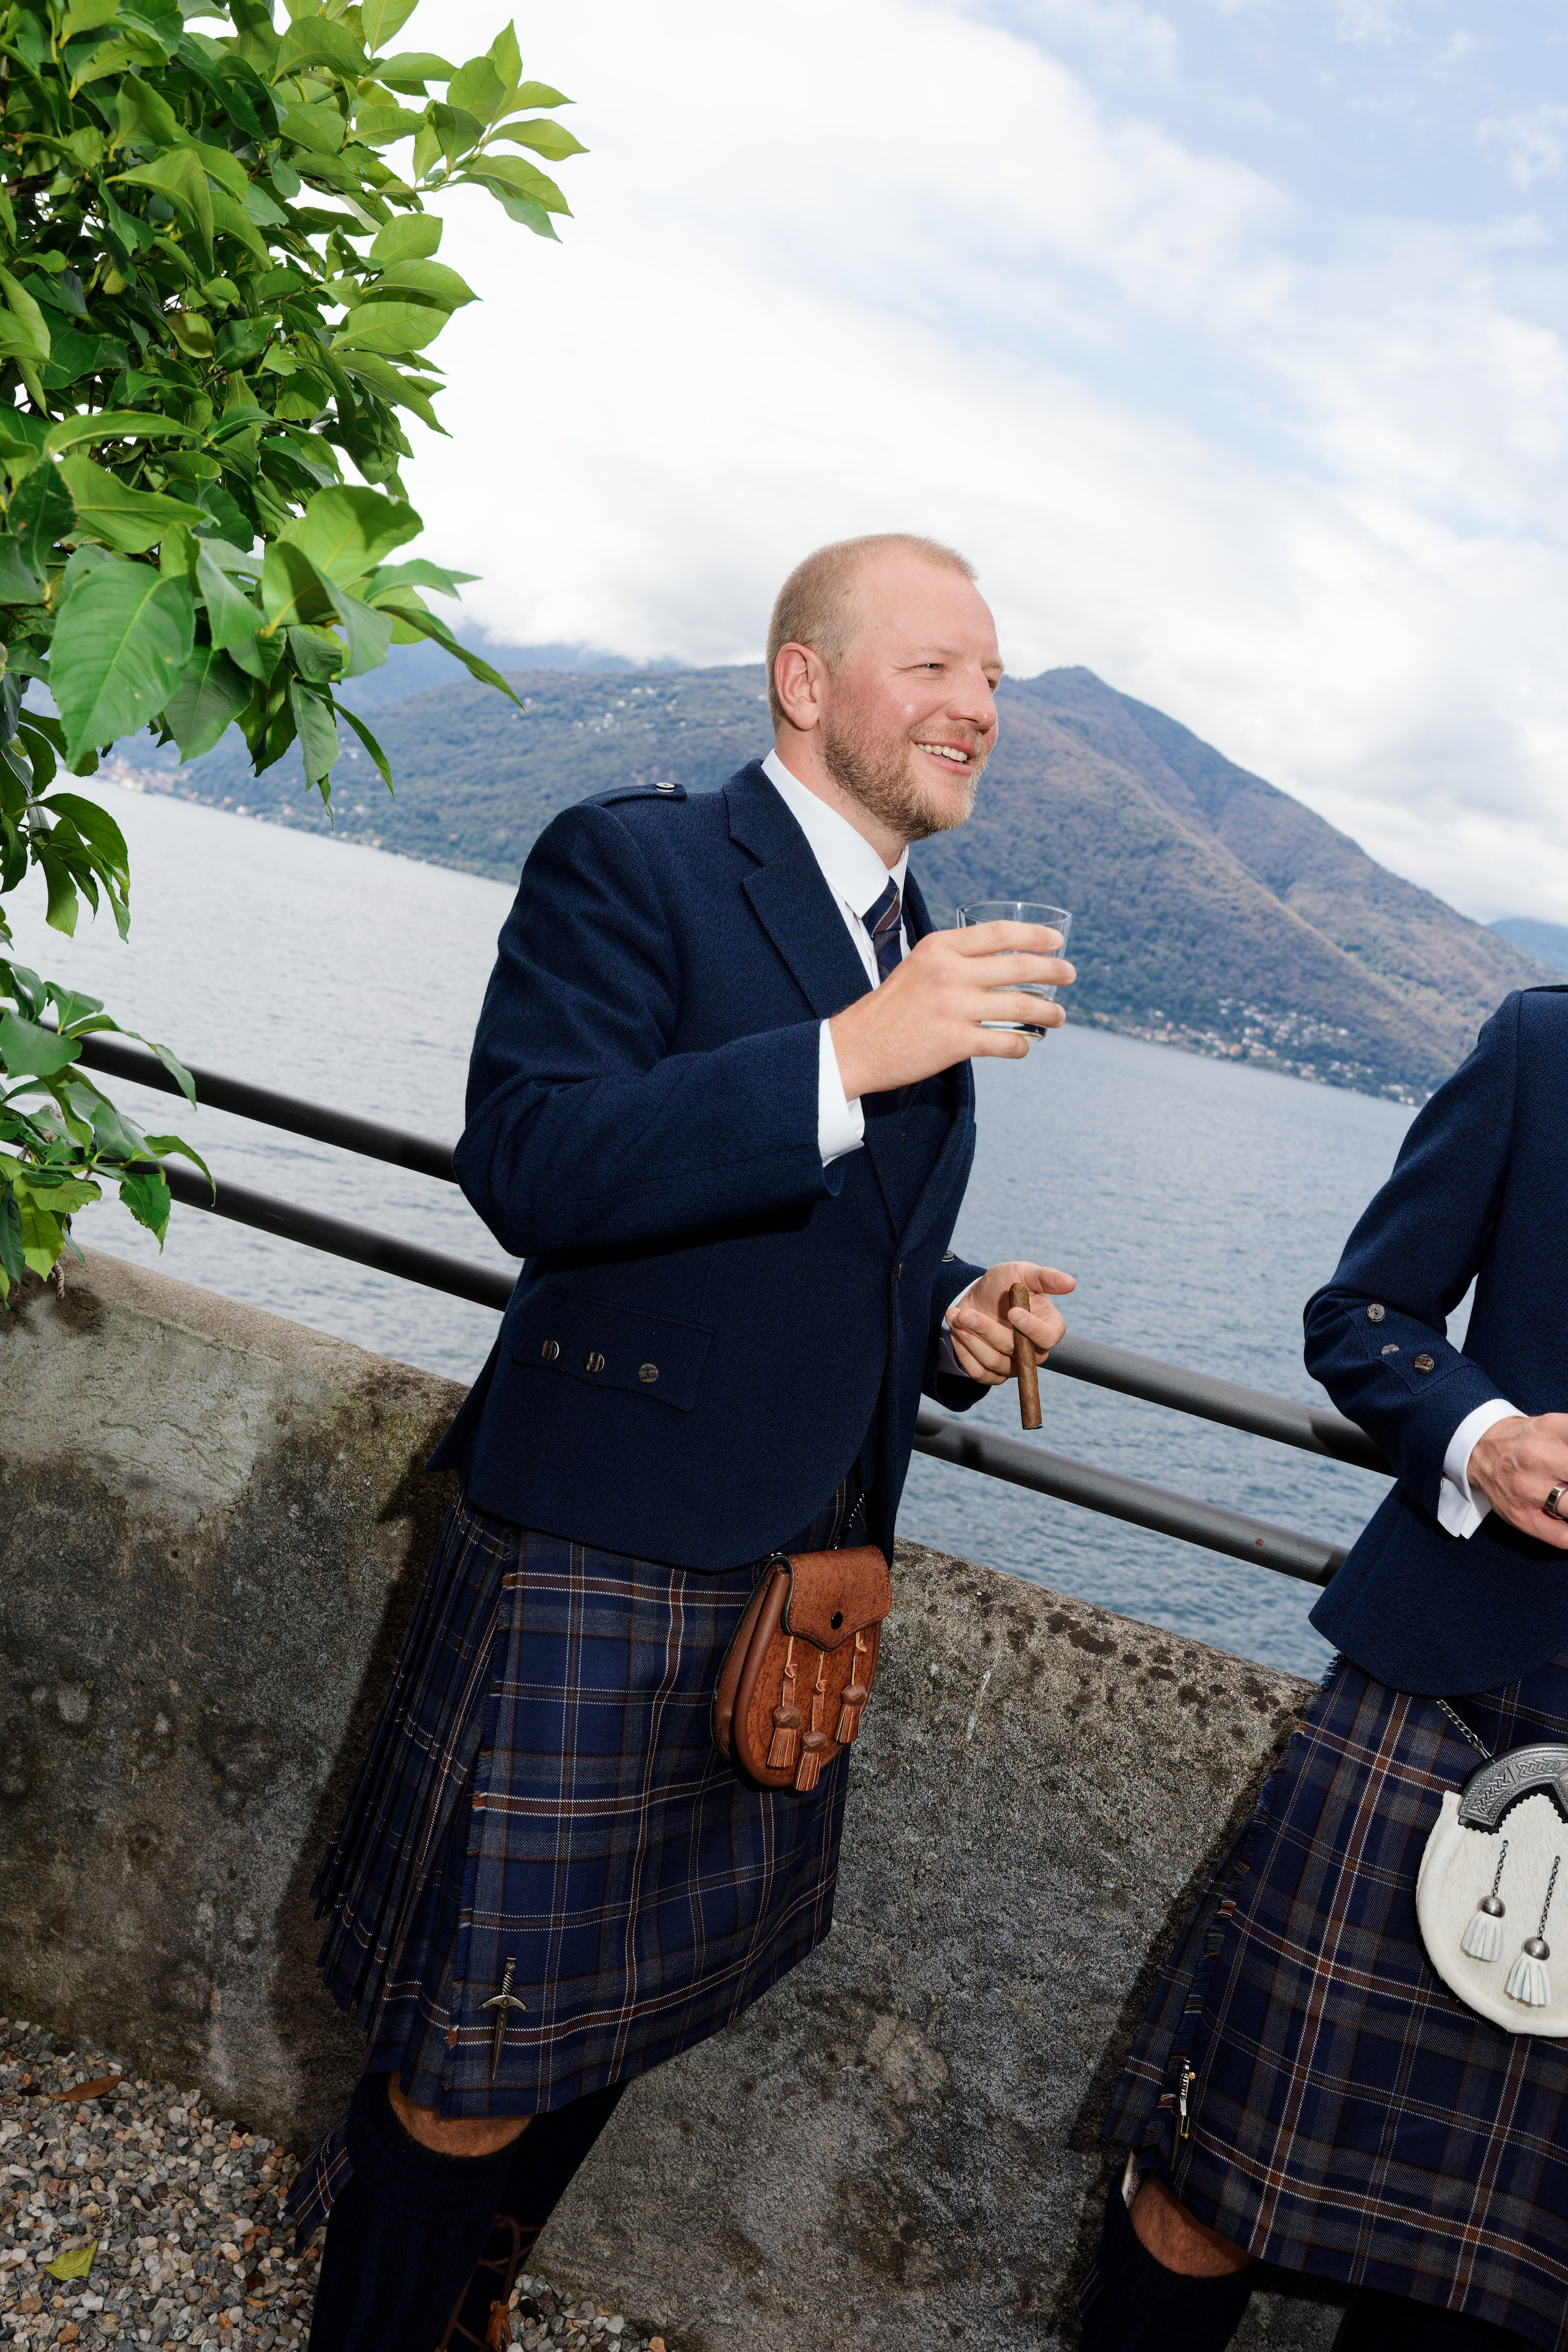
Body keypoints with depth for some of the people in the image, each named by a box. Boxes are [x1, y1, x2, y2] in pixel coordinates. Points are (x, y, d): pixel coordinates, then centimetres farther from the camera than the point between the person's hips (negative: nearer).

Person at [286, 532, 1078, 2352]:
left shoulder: (932, 954, 12)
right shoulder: (629, 864, -11)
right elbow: (527, 1164, -24)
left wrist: (958, 1319, 1)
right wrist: (849, 1052, -29)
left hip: (802, 1588, 8)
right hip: (598, 1570, -7)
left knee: (614, 2013, 24)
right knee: (479, 2069, 6)